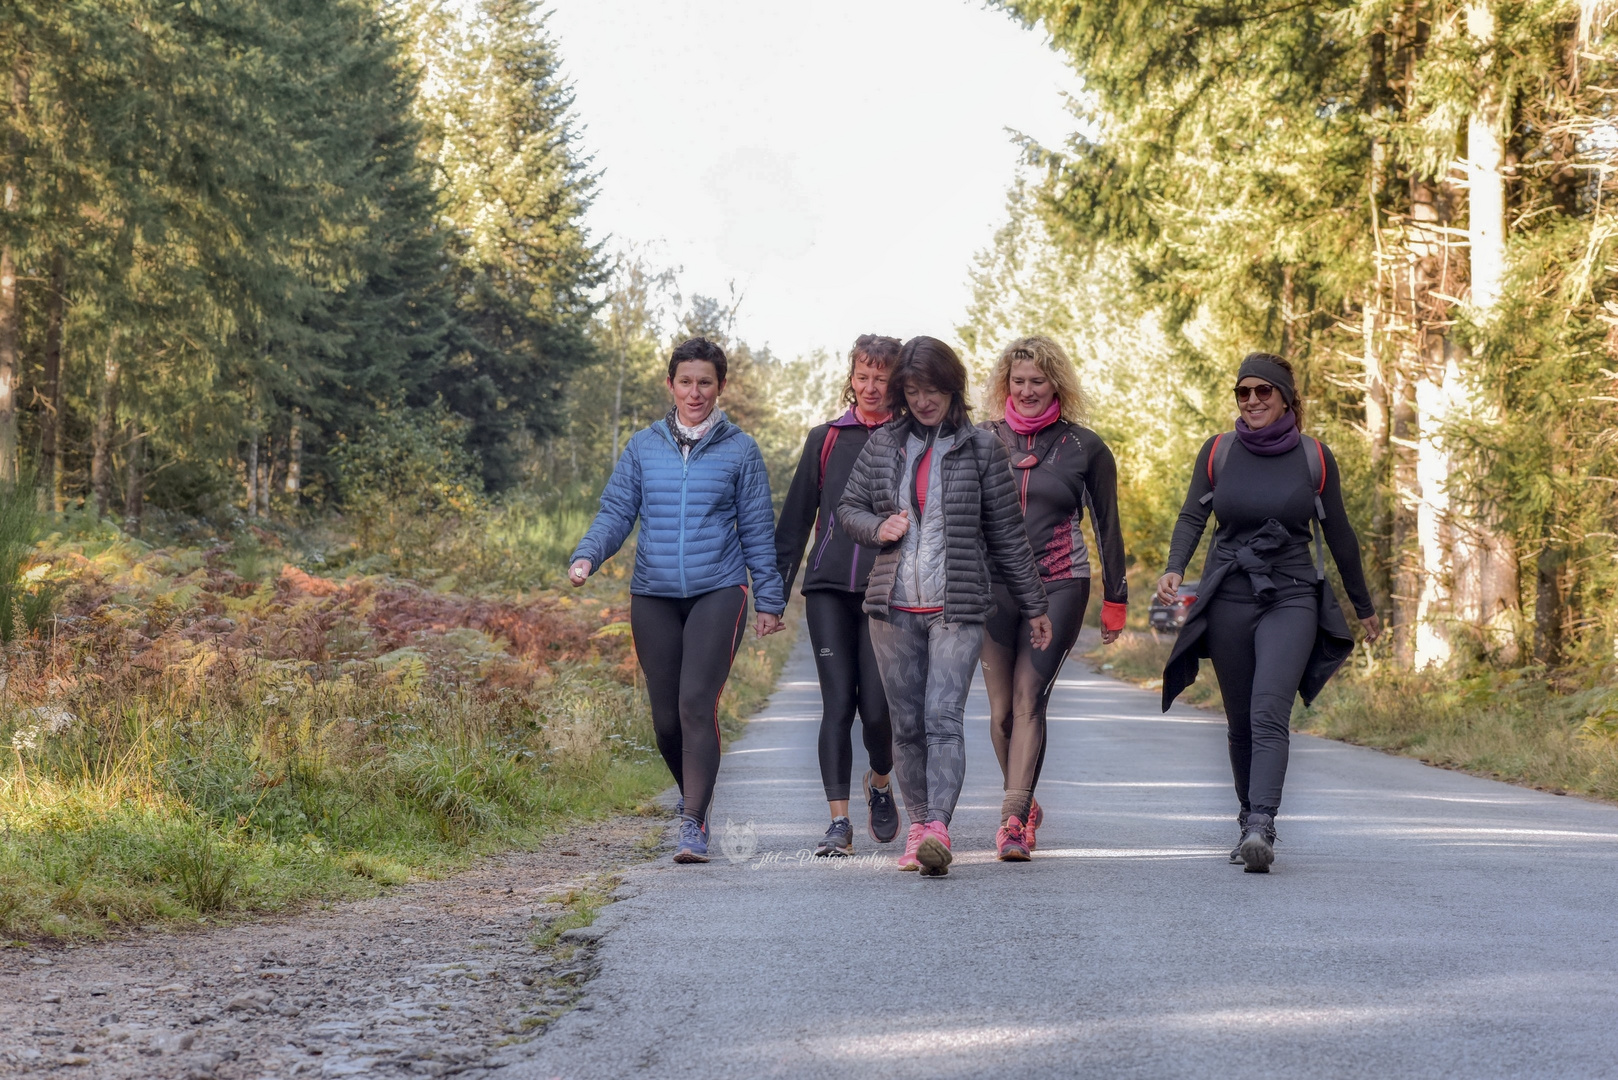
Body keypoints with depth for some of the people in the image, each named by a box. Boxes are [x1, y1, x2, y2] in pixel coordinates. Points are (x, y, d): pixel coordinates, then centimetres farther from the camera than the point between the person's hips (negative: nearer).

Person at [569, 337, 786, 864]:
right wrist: (587, 556, -11)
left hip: (718, 593, -3)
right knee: (666, 717, 6)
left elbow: (758, 529, 8)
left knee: (697, 704, -17)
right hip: (653, 597, 3)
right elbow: (616, 512, 8)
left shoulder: (740, 450, 5)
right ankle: (694, 795, 32)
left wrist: (769, 599, 6)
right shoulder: (643, 446, 9)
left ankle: (694, 825, -15)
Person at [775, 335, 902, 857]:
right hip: (828, 588, 2)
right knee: (837, 704, -5)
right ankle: (838, 822, -4)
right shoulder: (825, 439, 12)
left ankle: (880, 783, 26)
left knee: (876, 706, -6)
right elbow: (796, 517, 14)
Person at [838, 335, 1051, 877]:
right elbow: (849, 506, 18)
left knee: (944, 718, -15)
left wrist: (1033, 605, 8)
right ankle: (918, 825, 16)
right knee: (906, 722, 6)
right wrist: (877, 528, -5)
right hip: (893, 606, 3)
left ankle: (938, 828, -24)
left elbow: (1007, 533, 6)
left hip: (957, 607, -3)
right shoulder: (882, 444, 10)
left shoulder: (981, 448, 2)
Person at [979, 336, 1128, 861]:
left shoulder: (1085, 447, 3)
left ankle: (1012, 820, -17)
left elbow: (1107, 525, 9)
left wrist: (1115, 599, 10)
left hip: (1059, 586, -2)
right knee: (1001, 709, 3)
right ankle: (1025, 805, 23)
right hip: (991, 584, 2)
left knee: (1029, 699, -13)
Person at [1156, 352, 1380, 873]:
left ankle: (1261, 827, -29)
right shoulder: (1217, 452, 5)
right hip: (1229, 599, 2)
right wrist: (1174, 568, -16)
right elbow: (1193, 516, 4)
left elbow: (1338, 535, 10)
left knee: (1270, 713, -19)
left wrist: (1364, 607, 17)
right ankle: (1250, 822, 22)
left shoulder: (1314, 457, 2)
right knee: (1241, 722, 7)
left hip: (1292, 599, -2)